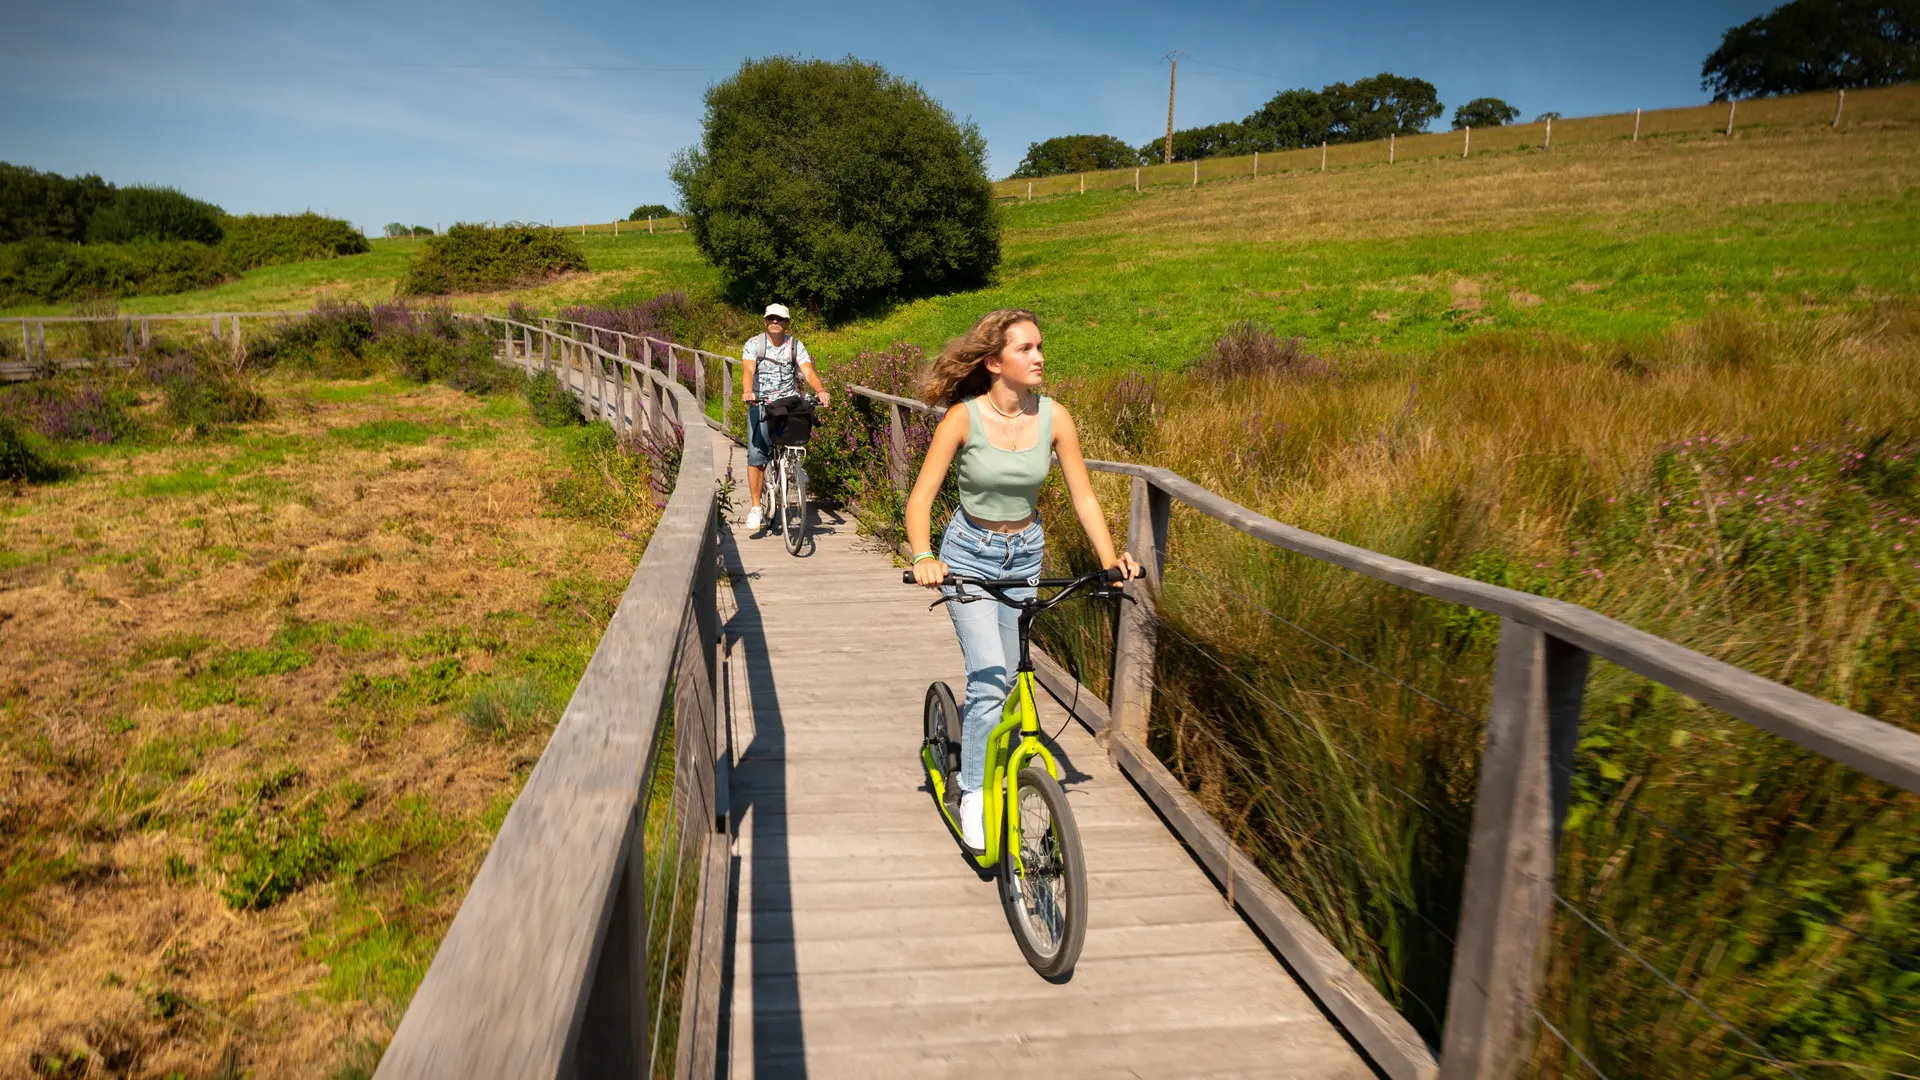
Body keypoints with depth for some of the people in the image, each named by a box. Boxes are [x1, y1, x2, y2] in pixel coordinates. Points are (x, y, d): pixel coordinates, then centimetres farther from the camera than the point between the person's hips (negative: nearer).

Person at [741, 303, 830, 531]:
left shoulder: (795, 346, 3)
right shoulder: (754, 344, -2)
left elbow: (808, 370, -11)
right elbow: (748, 371, -17)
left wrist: (820, 390, -32)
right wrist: (747, 392, -38)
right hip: (760, 404, -1)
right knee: (756, 455, -11)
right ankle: (755, 507, -4)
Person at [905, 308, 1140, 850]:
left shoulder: (1053, 416, -11)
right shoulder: (963, 417, -19)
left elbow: (1083, 496, -5)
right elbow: (921, 497, -18)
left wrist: (1110, 558, -17)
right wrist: (923, 557, -35)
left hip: (1025, 555, 4)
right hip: (970, 554, -4)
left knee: (1005, 679, 12)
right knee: (989, 680, -16)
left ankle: (965, 734, 43)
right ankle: (974, 798, 0)